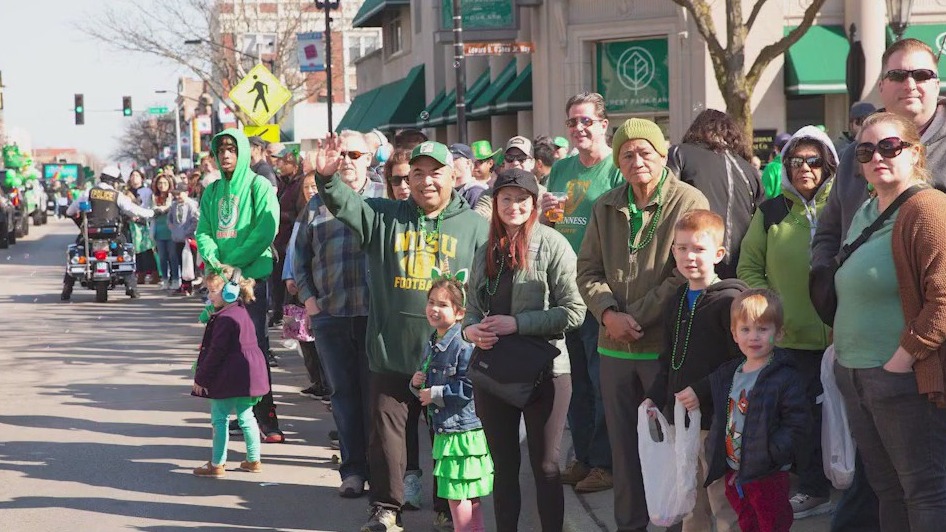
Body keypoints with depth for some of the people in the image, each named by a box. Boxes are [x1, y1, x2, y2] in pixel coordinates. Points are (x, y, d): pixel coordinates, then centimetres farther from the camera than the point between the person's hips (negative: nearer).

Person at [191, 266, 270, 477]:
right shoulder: (242, 312, 12)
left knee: (219, 418, -1)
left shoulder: (225, 319, -18)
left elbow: (216, 352, -19)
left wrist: (200, 378, -12)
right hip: (249, 374, 9)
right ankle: (254, 460, 21)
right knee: (246, 417, 16)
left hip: (229, 378, -9)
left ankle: (217, 464, 3)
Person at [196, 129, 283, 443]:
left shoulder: (259, 187, -2)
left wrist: (233, 264, -15)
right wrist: (214, 260, -10)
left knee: (254, 346, -9)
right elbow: (203, 231, 11)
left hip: (252, 276, -6)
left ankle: (265, 417, -8)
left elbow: (265, 231, -12)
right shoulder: (212, 191, 15)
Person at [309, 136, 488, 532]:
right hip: (391, 350, 1)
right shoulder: (385, 217, 6)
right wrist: (327, 177, -28)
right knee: (386, 428, 4)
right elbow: (345, 204, -8)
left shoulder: (474, 226, 4)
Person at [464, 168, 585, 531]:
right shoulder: (486, 253, 10)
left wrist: (517, 323, -18)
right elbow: (473, 308, 16)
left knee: (546, 467, 3)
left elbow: (573, 311, -13)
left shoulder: (551, 245, -8)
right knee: (504, 466, 13)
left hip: (543, 370, -5)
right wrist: (471, 329, -7)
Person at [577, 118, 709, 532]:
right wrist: (609, 313, -10)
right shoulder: (606, 207, 9)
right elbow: (588, 269, 9)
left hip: (666, 345, -5)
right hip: (615, 348, 5)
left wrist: (636, 317, -15)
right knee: (623, 446, 12)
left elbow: (686, 274, -13)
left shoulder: (689, 203, -8)